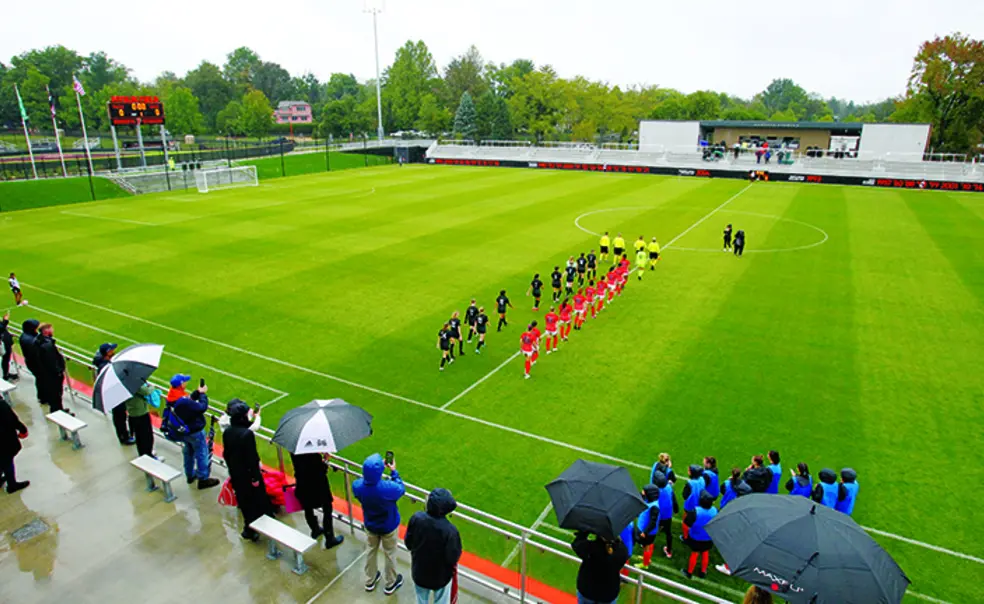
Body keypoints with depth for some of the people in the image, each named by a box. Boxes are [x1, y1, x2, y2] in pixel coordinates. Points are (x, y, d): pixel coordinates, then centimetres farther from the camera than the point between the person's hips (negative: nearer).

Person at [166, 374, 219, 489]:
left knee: (188, 453, 26)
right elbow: (202, 407, -28)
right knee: (202, 455, 8)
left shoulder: (172, 397, -9)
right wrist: (203, 394, -16)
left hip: (183, 430, 9)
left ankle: (190, 475, 43)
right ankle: (203, 479, 19)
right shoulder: (183, 401, -38)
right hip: (195, 431, -9)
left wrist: (197, 392, -7)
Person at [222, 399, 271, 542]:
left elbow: (226, 454, 5)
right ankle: (251, 530, 25)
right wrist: (255, 477, -14)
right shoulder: (247, 433, -28)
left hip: (235, 472, 7)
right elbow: (251, 457, -23)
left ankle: (248, 527, 36)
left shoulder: (227, 432, -6)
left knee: (243, 500, 21)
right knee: (256, 500, 13)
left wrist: (231, 469, 19)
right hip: (248, 473, -7)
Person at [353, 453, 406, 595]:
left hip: (370, 525, 3)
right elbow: (401, 489, -16)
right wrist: (394, 472, -8)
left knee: (371, 550, 29)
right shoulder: (388, 488, -40)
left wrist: (375, 468, -5)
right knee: (389, 554, 22)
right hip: (389, 526, -3)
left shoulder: (357, 485, -29)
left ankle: (370, 581, 50)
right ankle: (390, 584, 44)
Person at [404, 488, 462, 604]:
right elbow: (453, 559, -24)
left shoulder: (416, 518, -26)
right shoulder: (450, 530, -36)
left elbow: (408, 543, -10)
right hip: (441, 576, -3)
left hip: (419, 571, 3)